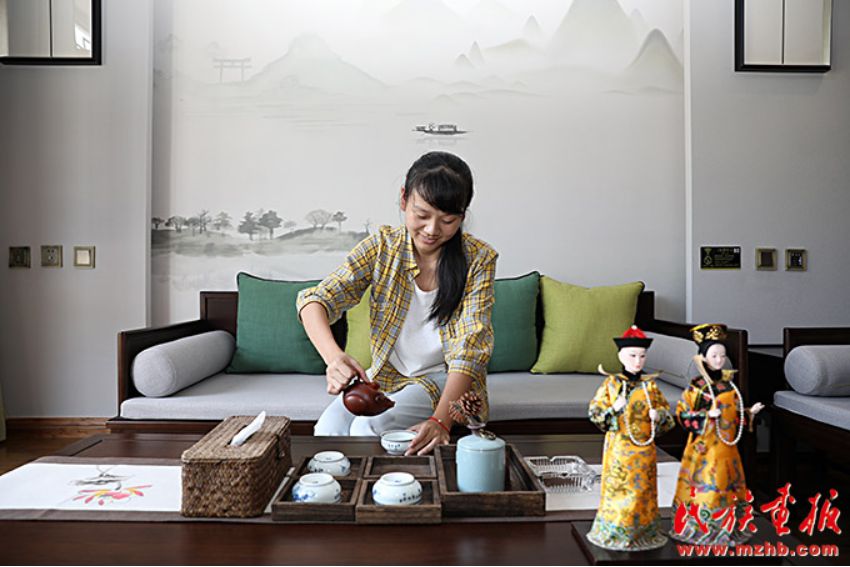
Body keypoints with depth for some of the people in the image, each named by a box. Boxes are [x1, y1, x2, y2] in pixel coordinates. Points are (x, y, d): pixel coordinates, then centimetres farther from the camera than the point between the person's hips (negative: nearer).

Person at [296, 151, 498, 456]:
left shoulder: (479, 259, -14)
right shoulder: (382, 246, -9)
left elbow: (469, 347, -21)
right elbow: (317, 300, -17)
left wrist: (441, 419, -37)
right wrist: (334, 357, -40)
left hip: (445, 380, -2)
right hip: (386, 374, 3)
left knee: (368, 428, -26)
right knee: (329, 426, -23)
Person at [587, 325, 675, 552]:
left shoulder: (650, 385, 5)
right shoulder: (611, 383, -4)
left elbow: (666, 410, 11)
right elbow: (594, 412, -5)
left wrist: (659, 414, -11)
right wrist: (614, 409, -21)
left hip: (644, 447, 3)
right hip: (620, 446, -3)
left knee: (643, 489, 10)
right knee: (618, 488, 1)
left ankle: (643, 531, 24)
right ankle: (615, 532, 14)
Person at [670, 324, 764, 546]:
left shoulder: (728, 383, 8)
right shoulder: (697, 386, -11)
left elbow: (734, 413, 16)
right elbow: (683, 413, -12)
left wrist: (749, 413, 0)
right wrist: (707, 415, -21)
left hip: (726, 444, 6)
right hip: (706, 444, -6)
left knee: (728, 484, 12)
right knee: (706, 484, -1)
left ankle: (727, 527, 24)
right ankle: (699, 528, 10)